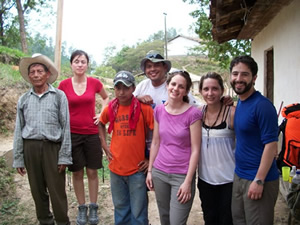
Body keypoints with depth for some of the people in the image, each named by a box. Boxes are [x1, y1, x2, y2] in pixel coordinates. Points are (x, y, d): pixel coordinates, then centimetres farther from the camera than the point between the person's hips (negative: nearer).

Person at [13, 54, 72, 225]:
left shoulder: (59, 96, 0)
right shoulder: (24, 99, 9)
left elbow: (66, 127, -3)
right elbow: (19, 130, 11)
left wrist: (64, 156, -8)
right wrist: (18, 158, 7)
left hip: (52, 147, -3)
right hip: (30, 148, 3)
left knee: (57, 191, 0)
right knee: (38, 190, 12)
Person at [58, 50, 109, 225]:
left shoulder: (95, 83, -2)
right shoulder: (64, 85, -3)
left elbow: (106, 97, 16)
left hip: (92, 133, 0)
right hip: (72, 134, 0)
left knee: (92, 171, 7)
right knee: (77, 173, 8)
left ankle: (93, 208, 22)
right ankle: (82, 208, 24)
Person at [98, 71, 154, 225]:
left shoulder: (144, 108, -12)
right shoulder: (110, 108, 1)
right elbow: (101, 124, 21)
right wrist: (104, 145, 11)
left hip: (137, 169, -4)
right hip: (116, 167, 4)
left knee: (138, 212, 6)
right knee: (120, 209, 20)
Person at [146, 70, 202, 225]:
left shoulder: (193, 113, -12)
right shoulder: (159, 110, 2)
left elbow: (195, 150, -11)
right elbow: (155, 143, 9)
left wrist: (188, 181, -13)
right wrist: (150, 170, 8)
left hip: (182, 175, -4)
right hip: (159, 172, 4)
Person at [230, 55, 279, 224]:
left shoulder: (262, 105, -16)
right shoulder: (239, 103, 7)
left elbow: (271, 146, -19)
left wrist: (259, 181, -20)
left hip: (258, 179, -8)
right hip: (239, 176, 8)